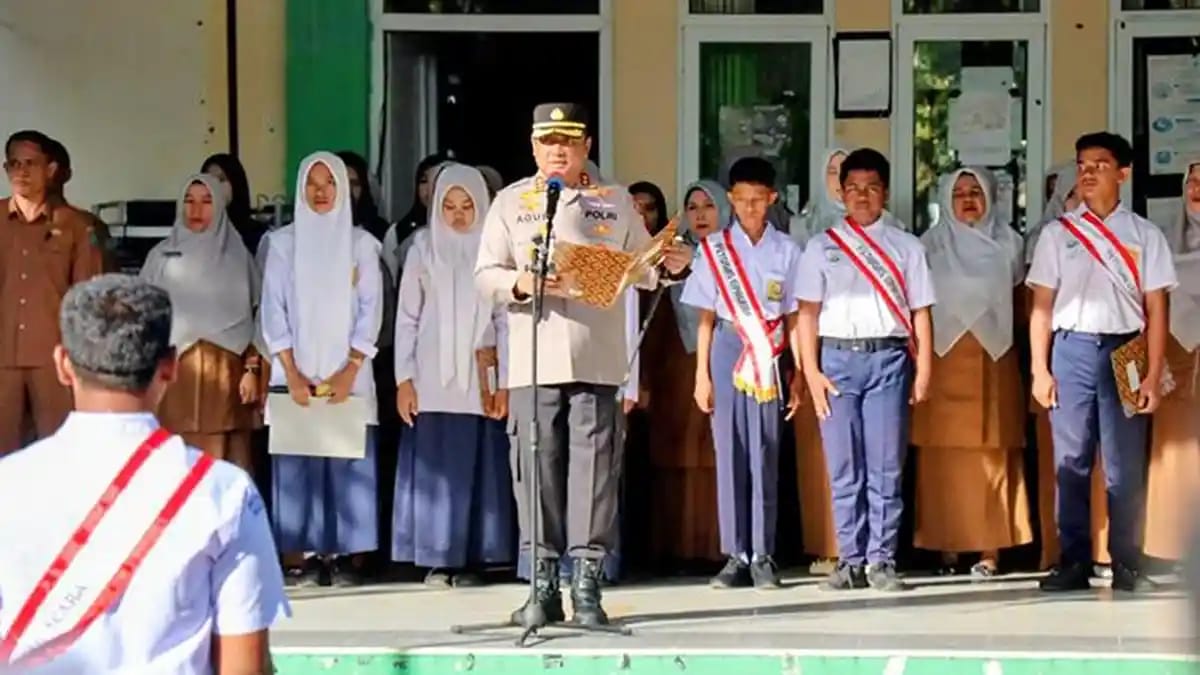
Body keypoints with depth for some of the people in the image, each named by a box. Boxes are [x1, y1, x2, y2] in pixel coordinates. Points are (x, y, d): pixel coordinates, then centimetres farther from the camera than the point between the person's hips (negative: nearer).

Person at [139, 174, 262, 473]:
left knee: (222, 462, -4)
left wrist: (252, 369, -1)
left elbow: (253, 317, 7)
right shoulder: (162, 256, 7)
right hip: (175, 371, 0)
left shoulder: (237, 256, 8)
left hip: (225, 372, 0)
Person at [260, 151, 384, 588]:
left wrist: (350, 370, -8)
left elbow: (370, 310, 3)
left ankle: (345, 555, -2)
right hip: (296, 373, 0)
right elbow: (273, 310, 3)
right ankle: (311, 555, -1)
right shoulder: (283, 242, 7)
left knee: (349, 465, -5)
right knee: (299, 465, -4)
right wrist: (291, 372, -7)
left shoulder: (361, 243, 7)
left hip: (349, 374, 0)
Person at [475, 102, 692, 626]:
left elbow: (642, 269, 15)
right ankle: (543, 586, 6)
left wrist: (672, 267, -6)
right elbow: (486, 275, 7)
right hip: (534, 362, 0)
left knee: (593, 466, -4)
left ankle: (586, 586, -1)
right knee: (536, 467, 0)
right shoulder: (511, 202, 11)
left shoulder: (616, 202, 13)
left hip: (597, 360, 0)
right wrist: (520, 284, -13)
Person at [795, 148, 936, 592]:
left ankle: (881, 560, 2)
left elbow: (920, 313, 7)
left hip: (888, 357, 0)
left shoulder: (906, 247, 11)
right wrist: (811, 372, -3)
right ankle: (850, 560, 7)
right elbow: (808, 312, 6)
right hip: (837, 357, 1)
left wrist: (923, 371, -1)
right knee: (844, 469, 2)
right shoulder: (821, 247, 11)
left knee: (886, 468, -2)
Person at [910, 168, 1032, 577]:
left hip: (994, 359, 0)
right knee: (945, 454, -4)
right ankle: (946, 544, -1)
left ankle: (990, 548, -3)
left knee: (992, 454, -4)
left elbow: (1020, 297, 14)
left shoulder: (1006, 242, 11)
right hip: (944, 358, 0)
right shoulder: (933, 243, 9)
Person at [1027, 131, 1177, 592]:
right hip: (1072, 349, 1)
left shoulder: (1144, 235, 7)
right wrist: (1039, 370, -1)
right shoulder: (1057, 234, 9)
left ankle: (1127, 566, 4)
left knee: (1125, 466, -2)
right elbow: (1042, 307, 7)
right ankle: (1074, 563, 8)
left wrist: (1153, 375, -4)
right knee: (1071, 463, 2)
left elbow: (1156, 310, 3)